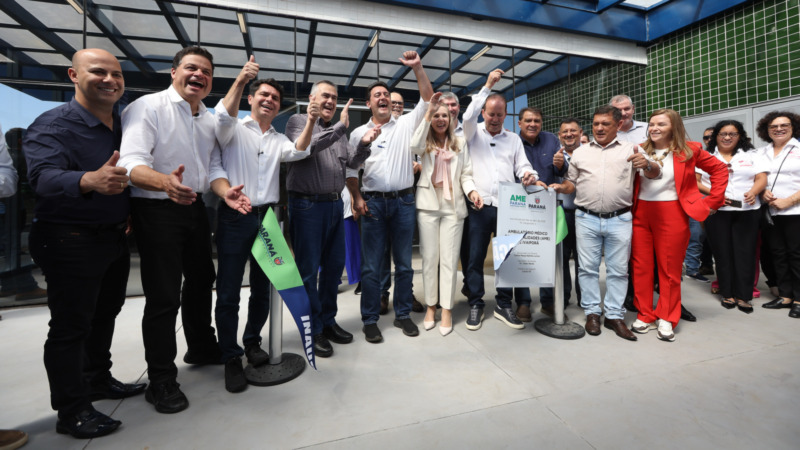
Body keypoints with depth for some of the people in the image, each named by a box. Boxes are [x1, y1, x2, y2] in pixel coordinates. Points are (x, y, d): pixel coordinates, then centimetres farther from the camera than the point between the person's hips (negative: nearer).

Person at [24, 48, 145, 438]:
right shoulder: (53, 125, -13)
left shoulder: (123, 125, 9)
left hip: (115, 238, 7)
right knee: (71, 326, 3)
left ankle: (98, 380, 37)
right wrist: (89, 181, -47)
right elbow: (44, 176, -28)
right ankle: (71, 411, 17)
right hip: (71, 242, -7)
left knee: (104, 314, 18)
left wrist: (131, 213, 6)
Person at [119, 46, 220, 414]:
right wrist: (165, 182, -45)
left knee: (201, 279, 18)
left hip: (195, 208, 7)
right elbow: (131, 162, -25)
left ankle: (202, 347, 40)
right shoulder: (148, 107, -11)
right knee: (163, 296, -4)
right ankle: (161, 381, 13)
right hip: (157, 212, -7)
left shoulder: (210, 120, 10)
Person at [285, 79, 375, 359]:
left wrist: (364, 143, -7)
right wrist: (340, 127, -19)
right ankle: (312, 329, 13)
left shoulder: (338, 130, 19)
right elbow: (303, 147, -19)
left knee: (334, 265, 11)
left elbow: (352, 163, 12)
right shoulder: (298, 121, 1)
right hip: (307, 204, -6)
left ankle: (328, 320, 26)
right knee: (308, 269, 0)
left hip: (334, 204, 7)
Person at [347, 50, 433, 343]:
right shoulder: (359, 133, 9)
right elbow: (350, 168, 7)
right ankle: (370, 320, 14)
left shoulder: (406, 124, 10)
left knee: (404, 263, 8)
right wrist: (357, 198, -5)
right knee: (371, 266, 2)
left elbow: (428, 98, 3)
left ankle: (402, 314, 23)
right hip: (373, 202, 0)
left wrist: (417, 67, -6)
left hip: (404, 201, 1)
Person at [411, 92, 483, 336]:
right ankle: (430, 305, 17)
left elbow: (466, 174, 8)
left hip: (453, 206, 1)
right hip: (428, 205, 0)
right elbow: (415, 146, -15)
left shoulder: (460, 143, 14)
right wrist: (428, 113, -16)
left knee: (449, 259, 1)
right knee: (429, 257, 4)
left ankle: (447, 309, 9)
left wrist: (472, 191, -11)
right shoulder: (425, 144, 10)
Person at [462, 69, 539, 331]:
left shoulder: (514, 139, 17)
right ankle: (476, 305, 16)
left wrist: (529, 175, -14)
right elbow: (468, 116, -12)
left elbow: (522, 167, 10)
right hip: (479, 207, -2)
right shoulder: (474, 133, 9)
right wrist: (488, 86, -10)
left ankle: (504, 305, 20)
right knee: (475, 257, 2)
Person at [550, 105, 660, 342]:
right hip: (586, 219, 1)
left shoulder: (630, 149, 7)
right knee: (588, 268, 5)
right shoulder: (580, 152, 12)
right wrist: (561, 187, -8)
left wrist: (646, 164, -22)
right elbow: (571, 182, 14)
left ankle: (615, 315, 16)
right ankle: (592, 312, 17)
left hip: (619, 220, -1)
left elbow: (655, 173, 0)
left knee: (618, 269, 5)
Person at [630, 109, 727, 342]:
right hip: (640, 213, 2)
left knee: (670, 269, 4)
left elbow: (719, 170, 9)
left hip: (672, 215, -2)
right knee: (641, 266, 4)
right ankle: (644, 316, 17)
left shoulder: (689, 150, 3)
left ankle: (667, 319, 18)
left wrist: (710, 202, 4)